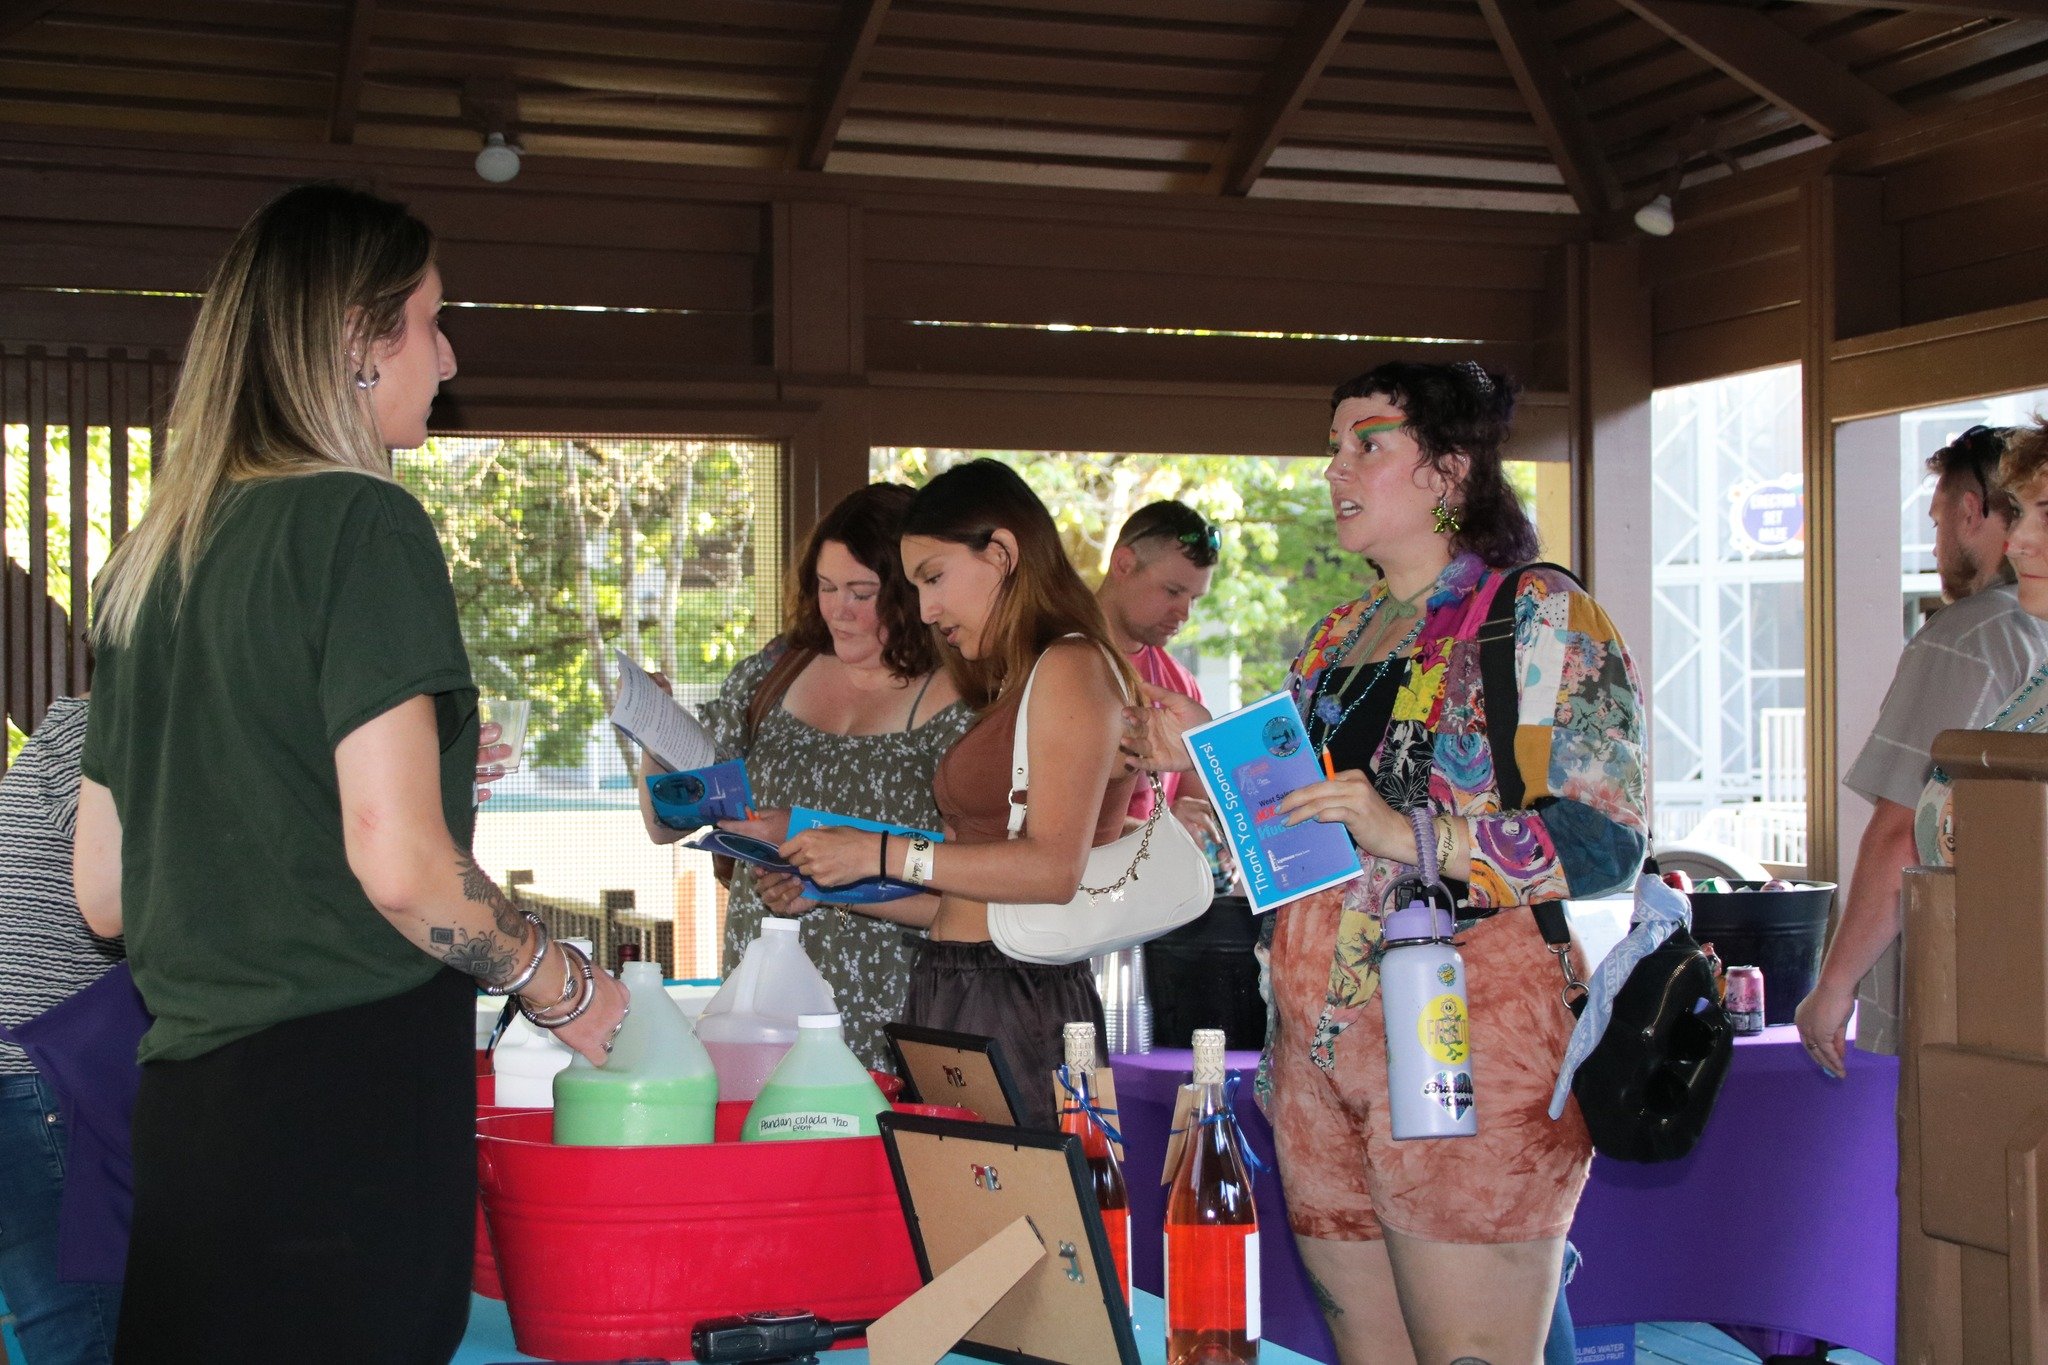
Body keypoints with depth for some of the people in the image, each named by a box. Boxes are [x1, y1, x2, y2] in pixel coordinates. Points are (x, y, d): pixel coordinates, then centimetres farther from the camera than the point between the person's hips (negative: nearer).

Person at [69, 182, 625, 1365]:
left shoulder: (152, 560, 14)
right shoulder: (362, 523, -9)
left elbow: (103, 893, 17)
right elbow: (401, 863, -17)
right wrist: (568, 991, -1)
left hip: (186, 1090, 8)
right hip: (345, 1088, -8)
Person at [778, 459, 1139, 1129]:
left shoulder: (1072, 667, -6)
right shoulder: (1006, 689, 21)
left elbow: (1054, 869, -18)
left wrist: (881, 854, -14)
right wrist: (826, 888, 14)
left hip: (1018, 1004, -8)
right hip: (948, 995, 8)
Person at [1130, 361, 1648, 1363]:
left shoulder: (1539, 616, -4)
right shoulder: (1337, 639, 18)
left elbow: (1608, 841, -14)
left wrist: (1412, 833, -24)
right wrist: (1208, 764, 7)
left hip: (1465, 1044, -7)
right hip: (1318, 1045, 7)